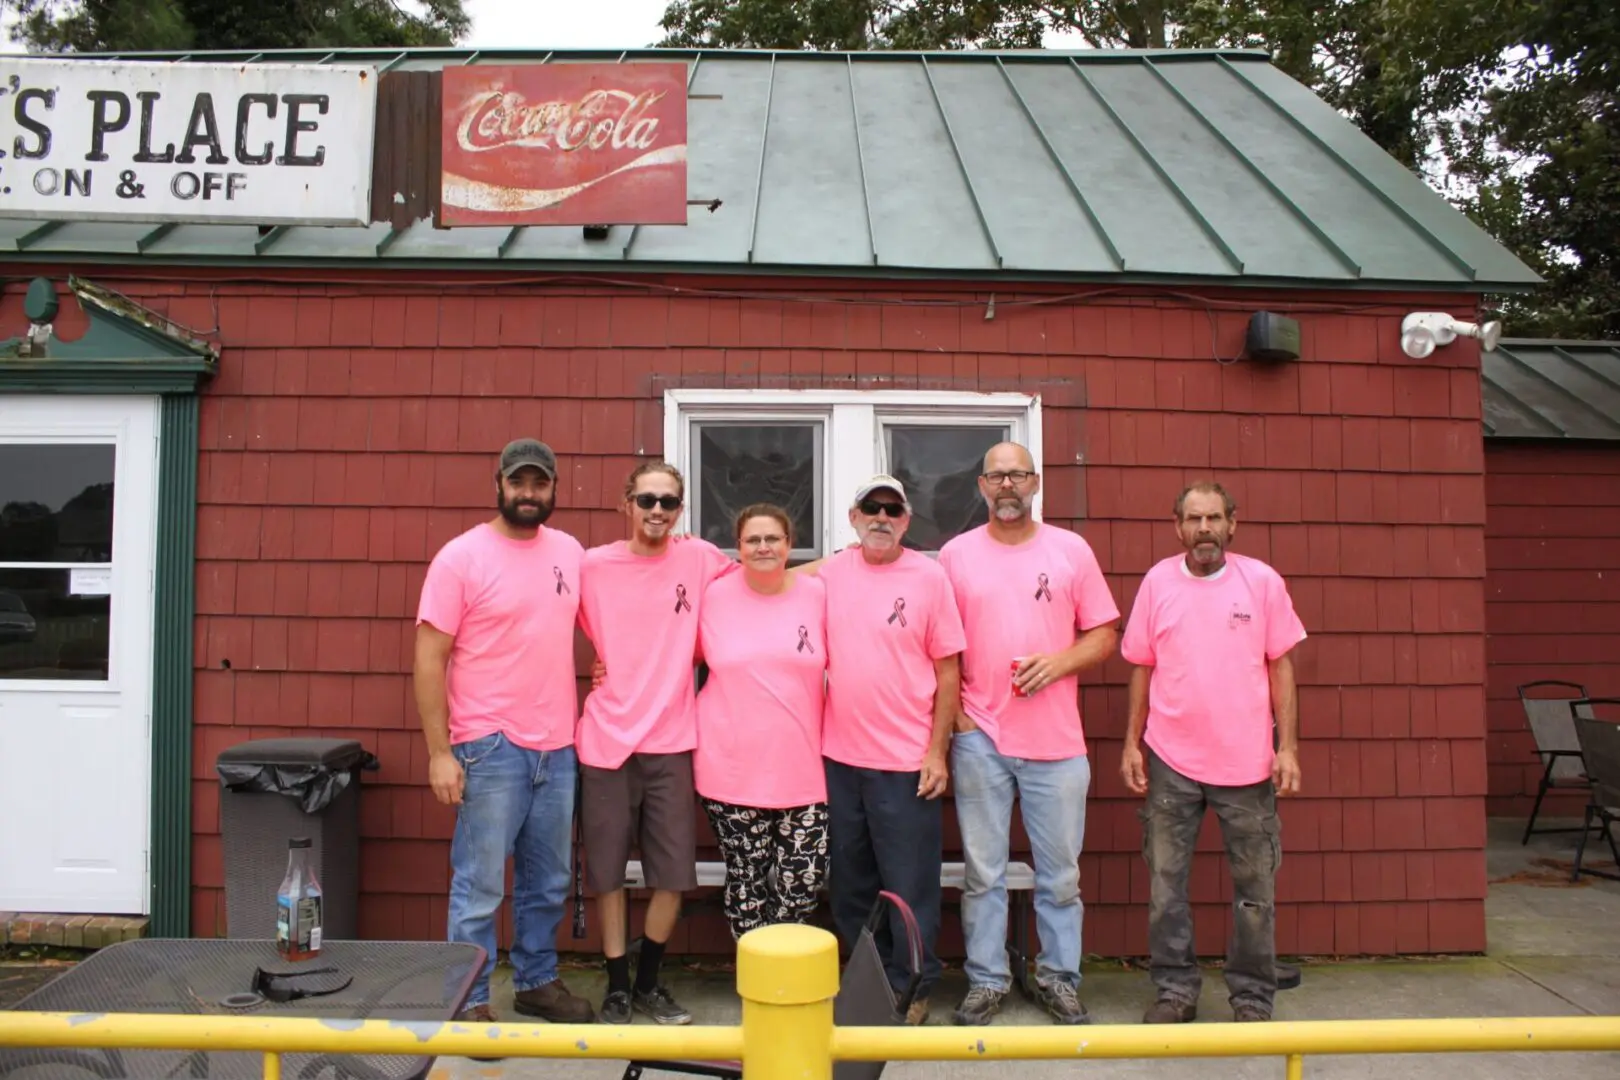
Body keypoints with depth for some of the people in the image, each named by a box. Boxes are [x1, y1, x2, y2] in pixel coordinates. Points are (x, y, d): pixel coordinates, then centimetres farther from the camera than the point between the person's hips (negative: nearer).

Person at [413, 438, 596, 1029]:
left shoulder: (570, 551, 7)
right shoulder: (461, 556, -7)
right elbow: (429, 659, -8)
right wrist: (439, 752, -12)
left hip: (558, 747, 5)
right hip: (489, 749, -5)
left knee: (548, 882, 16)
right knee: (480, 886, 1)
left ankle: (538, 982, 33)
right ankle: (469, 1002, 17)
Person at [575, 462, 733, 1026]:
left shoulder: (701, 559, 0)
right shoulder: (593, 565, -2)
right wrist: (591, 668, 1)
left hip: (672, 744, 1)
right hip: (605, 741, -1)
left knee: (674, 874, 6)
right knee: (608, 872, 8)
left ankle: (648, 982, 28)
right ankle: (617, 985, 26)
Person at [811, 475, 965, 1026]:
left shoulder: (928, 576, -4)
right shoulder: (828, 574, 4)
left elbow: (948, 671, -3)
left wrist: (937, 752, -7)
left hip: (907, 761, -3)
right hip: (840, 757, 4)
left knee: (910, 886, 5)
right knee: (850, 884, 15)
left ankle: (910, 989, 21)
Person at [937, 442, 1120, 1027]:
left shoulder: (1071, 550, 5)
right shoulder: (956, 554, 5)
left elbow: (1104, 635, 6)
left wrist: (1059, 662, -11)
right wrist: (952, 711, -5)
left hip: (1057, 740, 1)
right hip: (980, 738, 0)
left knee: (1060, 873, 8)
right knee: (983, 871, 7)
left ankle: (1059, 979, 24)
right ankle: (986, 980, 20)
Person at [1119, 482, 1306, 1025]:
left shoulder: (1262, 581, -1)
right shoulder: (1157, 582, 2)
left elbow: (1280, 667, 2)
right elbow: (1142, 669, 7)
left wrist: (1287, 746, -3)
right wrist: (1132, 743, 4)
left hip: (1247, 760, -1)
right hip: (1170, 760, 1)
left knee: (1255, 885, 8)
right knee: (1165, 882, 7)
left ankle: (1252, 995, 23)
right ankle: (1175, 989, 22)